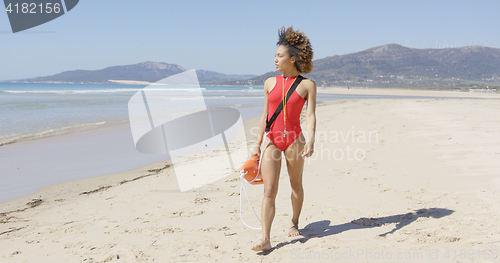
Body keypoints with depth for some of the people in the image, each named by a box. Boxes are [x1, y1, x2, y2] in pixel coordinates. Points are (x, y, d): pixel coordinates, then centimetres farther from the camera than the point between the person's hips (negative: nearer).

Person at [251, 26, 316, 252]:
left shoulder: (307, 85, -2)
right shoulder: (270, 83, 6)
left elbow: (310, 115, -9)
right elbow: (265, 116, 11)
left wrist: (310, 140, -24)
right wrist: (258, 143, 10)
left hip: (294, 140, -1)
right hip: (272, 140, 2)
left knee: (296, 185, 15)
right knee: (269, 190, -6)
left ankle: (294, 222, 39)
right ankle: (266, 239, -7)